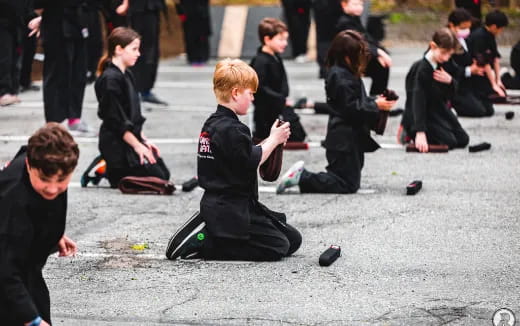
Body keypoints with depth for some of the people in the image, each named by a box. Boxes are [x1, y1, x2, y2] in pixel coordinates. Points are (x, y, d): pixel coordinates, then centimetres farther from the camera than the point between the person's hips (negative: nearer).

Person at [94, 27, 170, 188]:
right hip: (116, 143, -10)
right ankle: (108, 171, 2)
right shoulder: (110, 79, -19)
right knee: (156, 178, -9)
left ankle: (110, 168, 14)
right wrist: (137, 145, -16)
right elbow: (116, 121, -20)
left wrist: (143, 140, 10)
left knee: (164, 173, 11)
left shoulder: (127, 75, 11)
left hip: (132, 137, 10)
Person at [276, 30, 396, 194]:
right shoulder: (341, 77, -18)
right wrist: (376, 106, -13)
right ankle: (301, 178, -9)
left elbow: (358, 101, 22)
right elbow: (352, 109, -22)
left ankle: (301, 175, 10)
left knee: (351, 181, 16)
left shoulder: (347, 73, 13)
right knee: (348, 185, -8)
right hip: (345, 140, -11)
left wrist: (375, 100, 6)